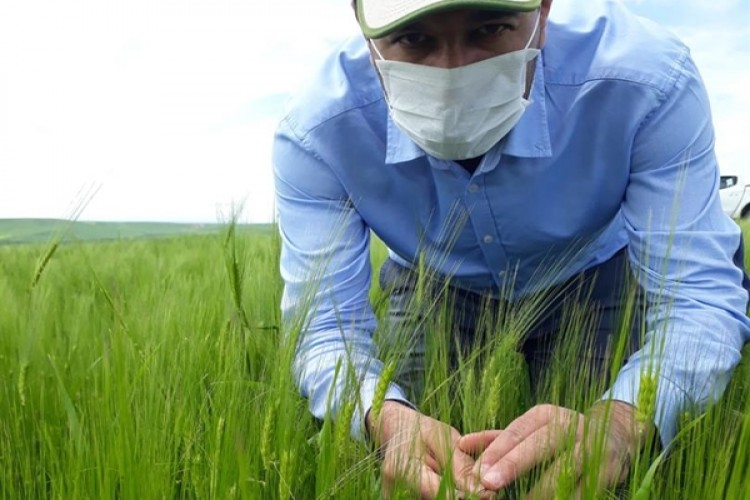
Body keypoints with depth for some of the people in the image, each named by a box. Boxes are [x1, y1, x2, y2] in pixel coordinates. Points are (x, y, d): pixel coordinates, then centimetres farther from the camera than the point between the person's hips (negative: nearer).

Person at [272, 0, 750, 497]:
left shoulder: (647, 81, -36)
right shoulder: (317, 135, -32)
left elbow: (699, 294, -35)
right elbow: (324, 324, -30)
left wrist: (618, 423, -57)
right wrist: (390, 422, -53)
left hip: (596, 275, 0)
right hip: (433, 286, 1)